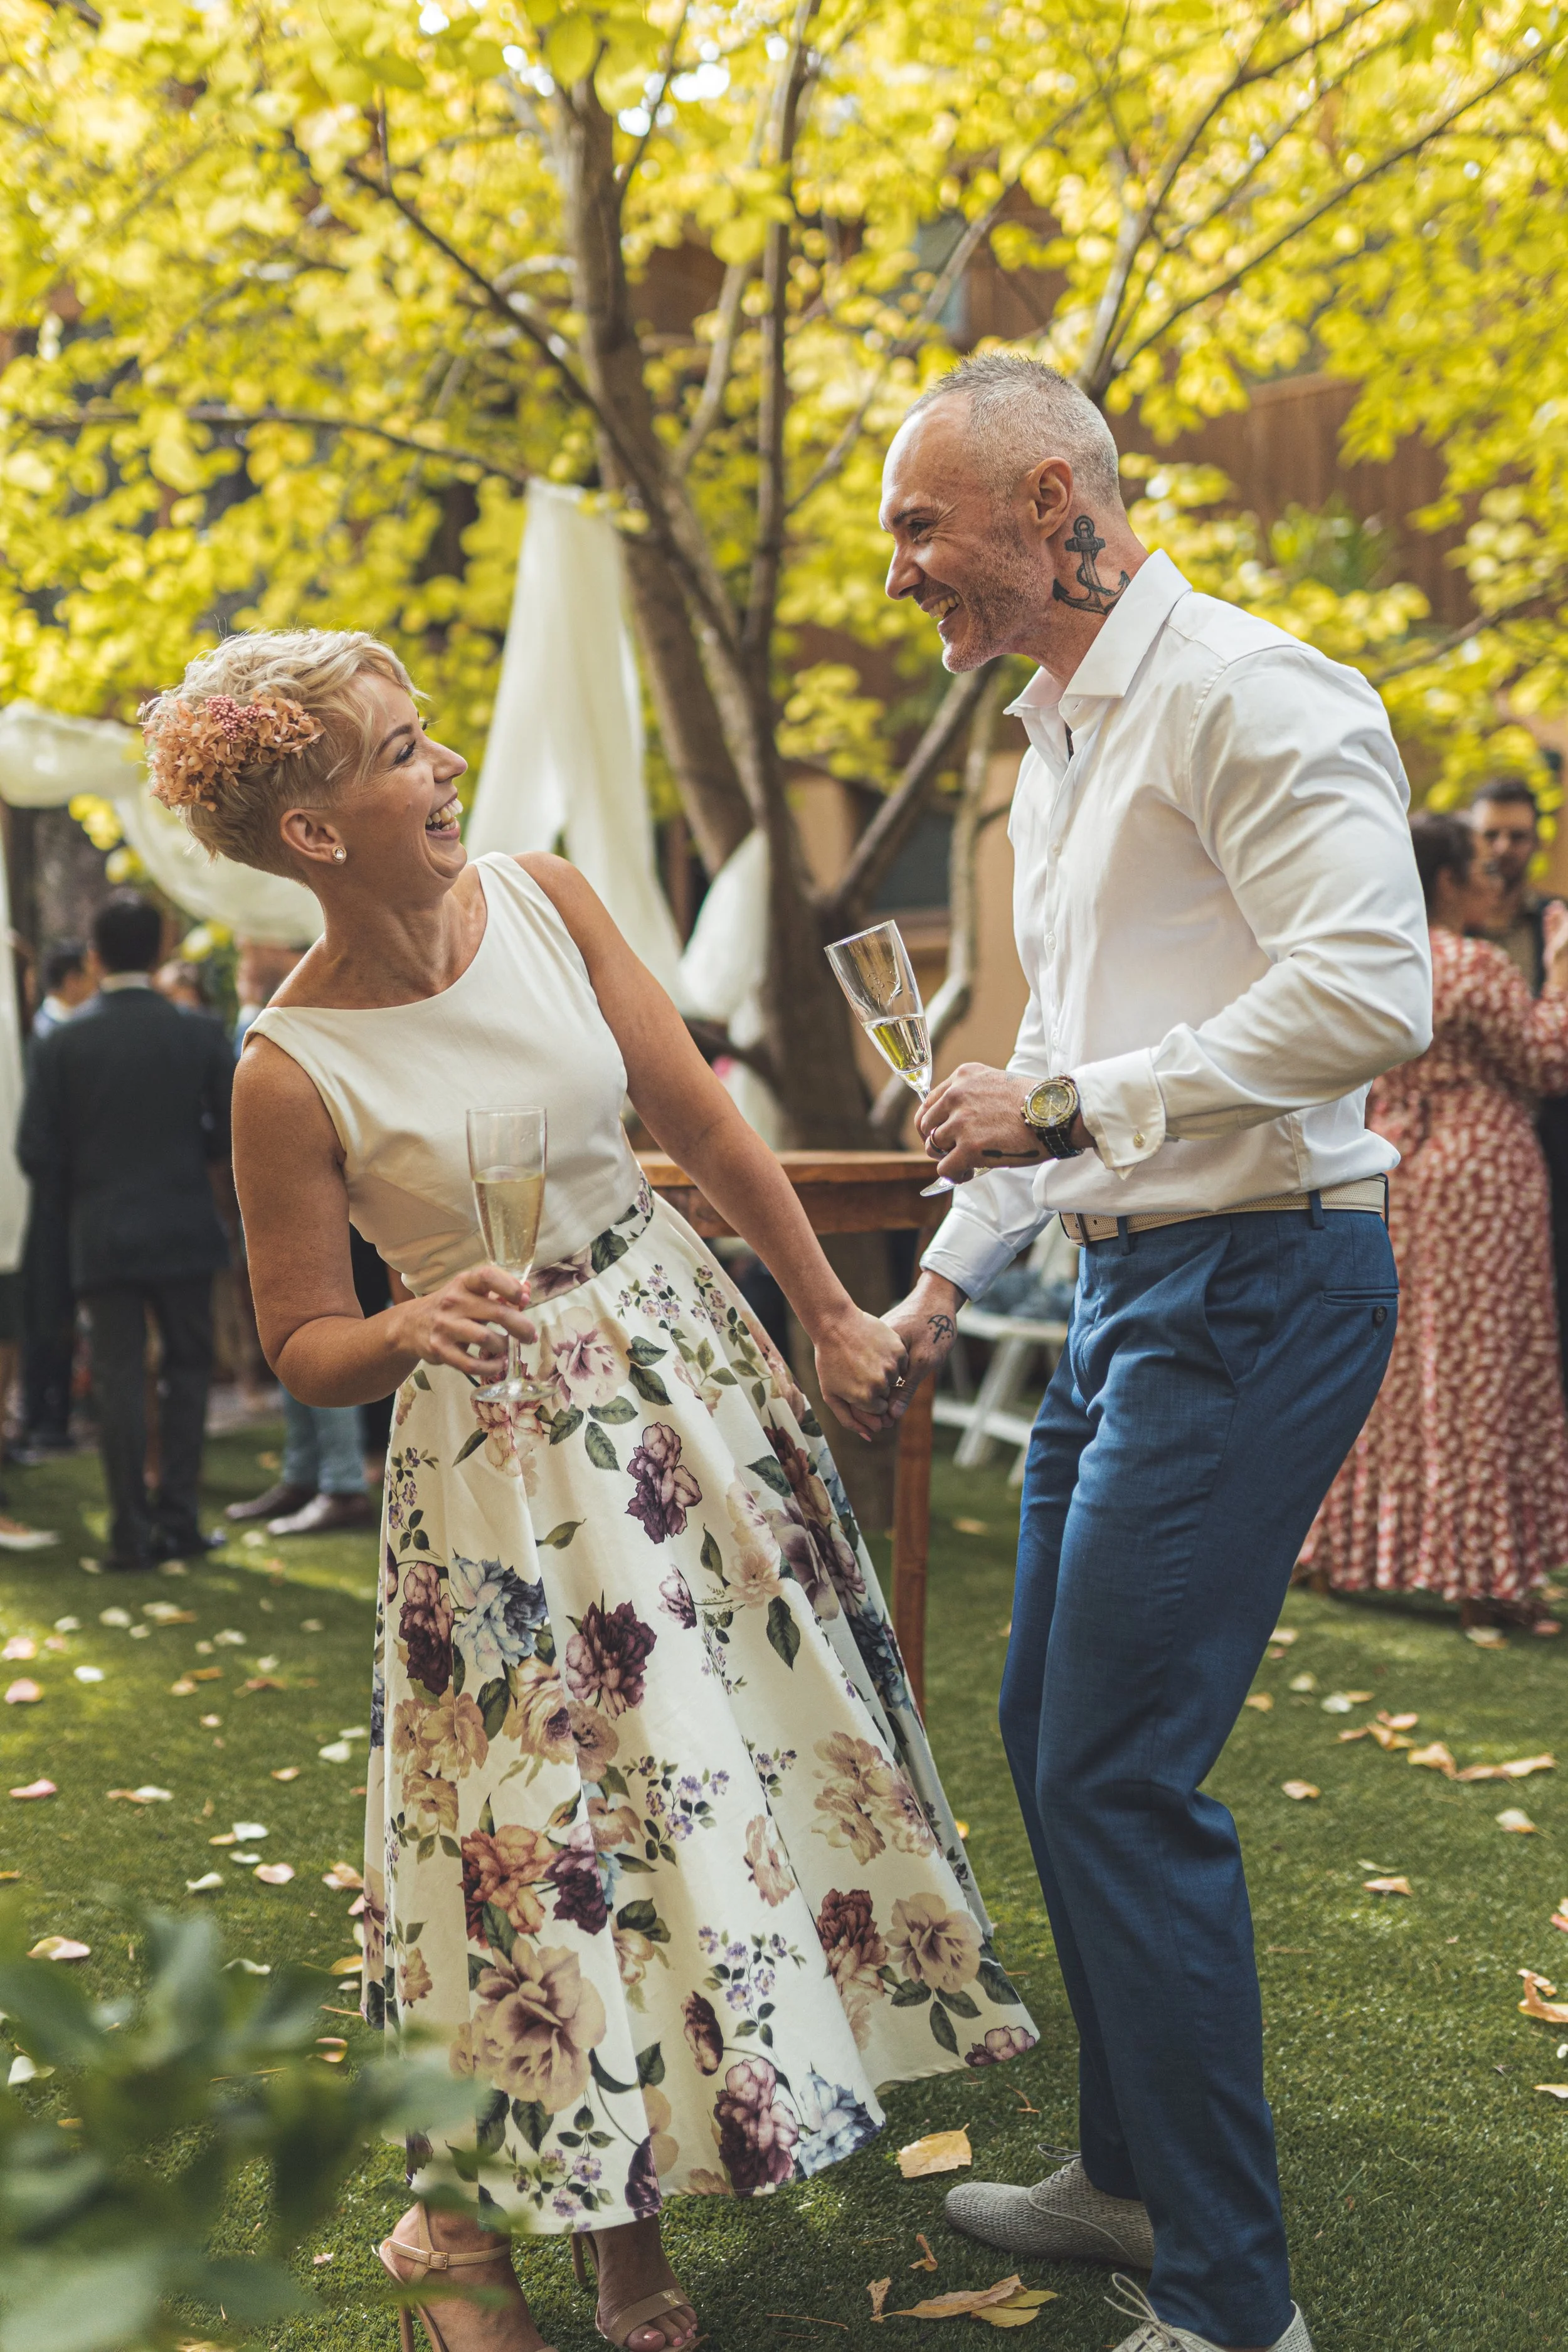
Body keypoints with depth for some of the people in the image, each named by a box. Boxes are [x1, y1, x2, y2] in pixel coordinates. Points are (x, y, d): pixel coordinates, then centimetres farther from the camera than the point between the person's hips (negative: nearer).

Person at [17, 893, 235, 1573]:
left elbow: (36, 1151, -6)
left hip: (102, 1236, 0)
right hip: (184, 1230, 0)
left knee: (118, 1378, 5)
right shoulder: (199, 1034, -5)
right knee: (187, 1367, 12)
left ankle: (133, 1530, 6)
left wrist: (78, 1197, 11)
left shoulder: (63, 1041, -5)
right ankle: (177, 1516, 10)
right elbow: (235, 1131, -4)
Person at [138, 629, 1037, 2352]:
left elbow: (702, 1123, 2)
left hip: (681, 1355, 6)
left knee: (750, 1733, 11)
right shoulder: (291, 1074, -18)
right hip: (506, 1436, -5)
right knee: (554, 1818, 0)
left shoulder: (544, 901, -6)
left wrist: (831, 1316, 6)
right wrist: (405, 1331, -31)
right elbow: (302, 1348, -9)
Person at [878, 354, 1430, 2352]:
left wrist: (1069, 1108, -19)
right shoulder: (1054, 745, 18)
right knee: (1049, 1732, 15)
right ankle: (1131, 2174, 32)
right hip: (1128, 1282, 10)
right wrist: (949, 1269, 23)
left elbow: (1368, 994, -24)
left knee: (1121, 1776, -9)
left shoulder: (1241, 692, -13)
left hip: (1256, 1286, -10)